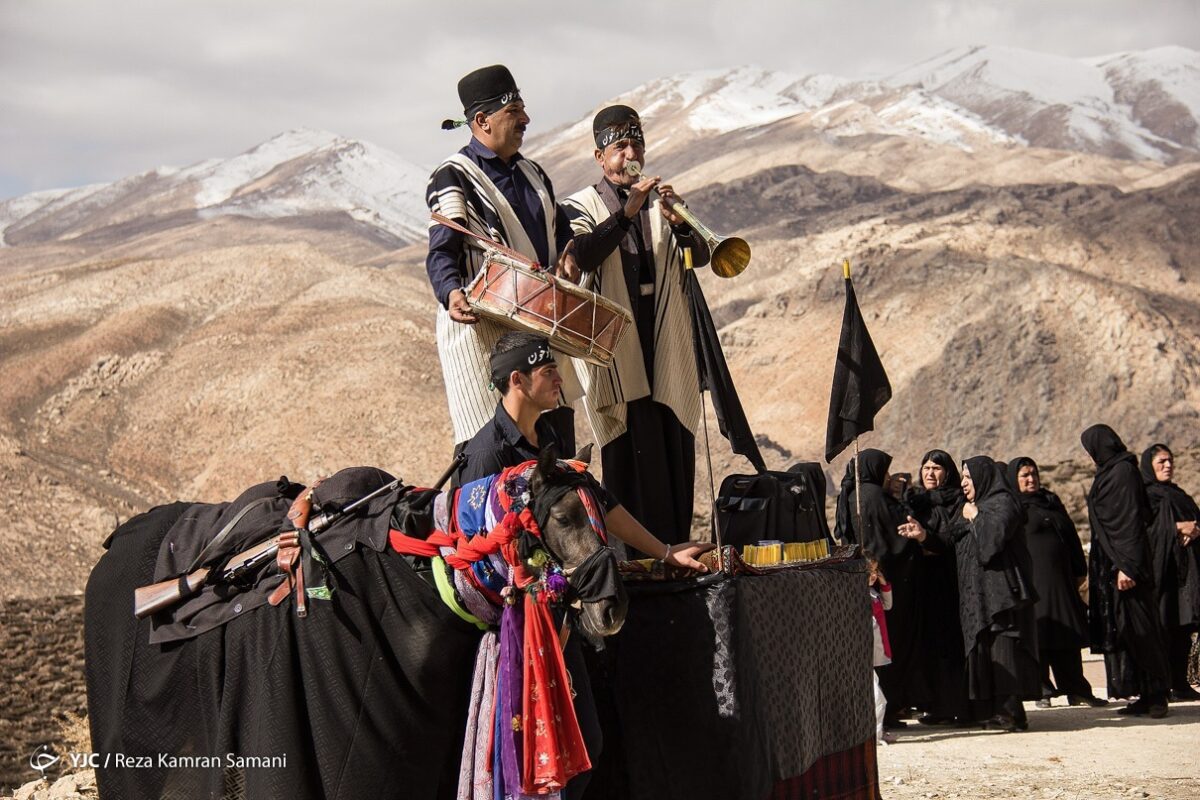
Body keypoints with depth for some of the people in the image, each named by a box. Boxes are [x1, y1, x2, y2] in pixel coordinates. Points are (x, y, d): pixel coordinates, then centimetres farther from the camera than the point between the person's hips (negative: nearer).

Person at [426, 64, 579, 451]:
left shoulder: (530, 172, 18)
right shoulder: (454, 176, -5)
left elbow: (560, 227, 26)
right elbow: (442, 251, -14)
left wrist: (567, 253, 2)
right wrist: (452, 293, -34)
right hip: (482, 328, -7)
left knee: (558, 440, 6)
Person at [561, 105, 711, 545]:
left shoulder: (661, 202, 15)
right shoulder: (582, 207, 4)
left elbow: (700, 256, 1)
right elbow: (585, 256, -16)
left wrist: (678, 223, -19)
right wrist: (627, 212, -25)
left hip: (668, 350, 4)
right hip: (617, 352, -4)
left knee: (674, 453, 4)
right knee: (630, 455, -7)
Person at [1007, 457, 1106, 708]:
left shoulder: (1052, 502, 18)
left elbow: (1071, 536, 19)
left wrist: (1079, 571, 14)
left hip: (1061, 579, 6)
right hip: (1032, 580, -5)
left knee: (1068, 636, 5)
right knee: (1038, 634, -5)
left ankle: (1076, 689, 8)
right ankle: (1043, 691, 0)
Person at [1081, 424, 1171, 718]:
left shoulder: (1123, 471, -12)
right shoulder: (1111, 471, 17)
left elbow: (1130, 519, -19)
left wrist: (1126, 565, -24)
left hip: (1122, 561, -10)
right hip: (1111, 562, 10)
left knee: (1137, 627, -7)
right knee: (1124, 628, 7)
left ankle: (1156, 694, -4)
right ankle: (1146, 696, 9)